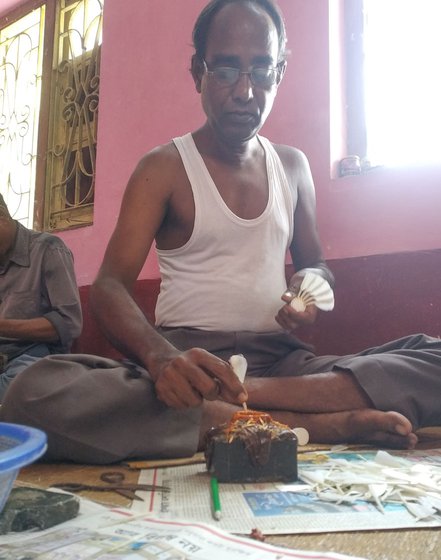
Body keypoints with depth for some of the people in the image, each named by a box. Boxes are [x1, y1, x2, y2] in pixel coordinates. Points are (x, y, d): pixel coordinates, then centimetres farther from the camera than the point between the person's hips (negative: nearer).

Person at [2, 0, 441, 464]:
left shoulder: (292, 166, 15)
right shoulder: (163, 169, 1)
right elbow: (110, 285, -9)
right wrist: (160, 357, -31)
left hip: (280, 360, 3)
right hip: (186, 360, -2)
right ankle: (317, 425, -30)